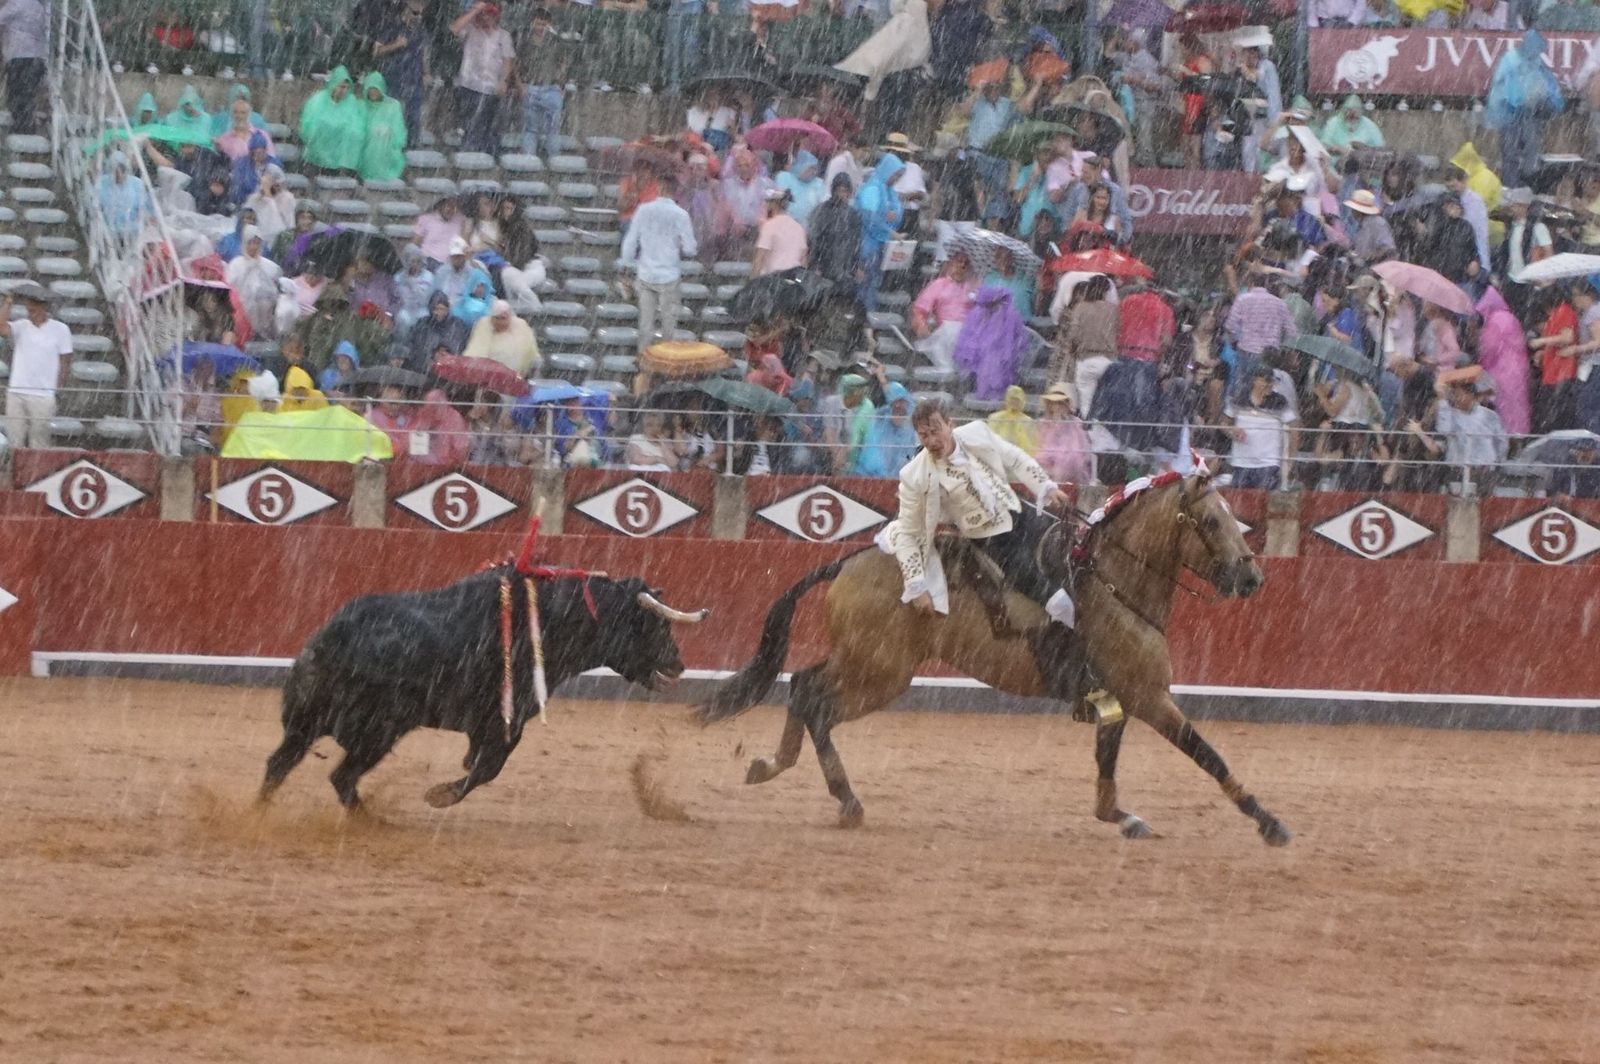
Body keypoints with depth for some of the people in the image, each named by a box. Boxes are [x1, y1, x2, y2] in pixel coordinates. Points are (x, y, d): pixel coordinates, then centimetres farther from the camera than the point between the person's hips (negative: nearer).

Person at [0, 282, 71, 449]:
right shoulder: (20, 327, 6)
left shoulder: (60, 330, 2)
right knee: (14, 443, 1)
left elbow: (64, 364, 5)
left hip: (43, 396, -2)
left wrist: (59, 391, 2)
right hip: (16, 393, 2)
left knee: (39, 444, -2)